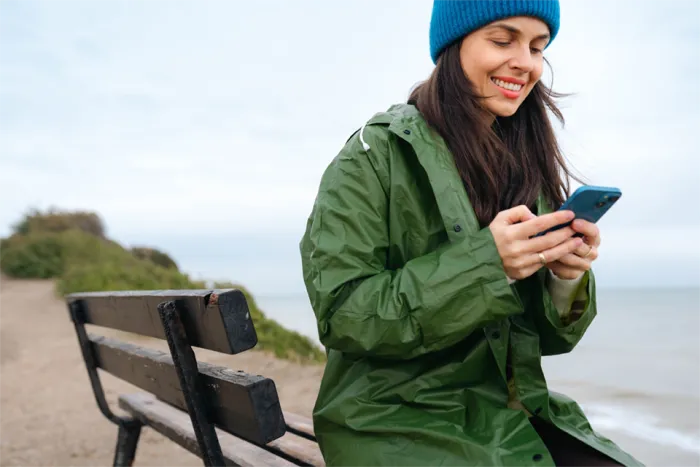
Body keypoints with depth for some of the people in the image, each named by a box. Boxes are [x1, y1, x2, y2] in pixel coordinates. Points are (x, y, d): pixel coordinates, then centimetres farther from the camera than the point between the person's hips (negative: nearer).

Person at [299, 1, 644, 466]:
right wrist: (482, 264, -23)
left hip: (514, 410, 5)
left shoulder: (527, 165, 8)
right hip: (401, 419, -4)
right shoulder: (376, 153, -8)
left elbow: (544, 333, 9)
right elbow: (341, 313, -15)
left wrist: (567, 275, -13)